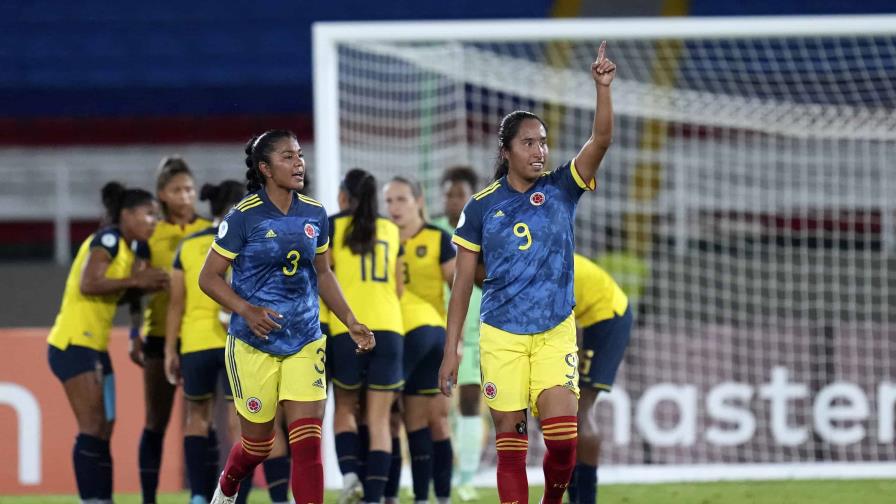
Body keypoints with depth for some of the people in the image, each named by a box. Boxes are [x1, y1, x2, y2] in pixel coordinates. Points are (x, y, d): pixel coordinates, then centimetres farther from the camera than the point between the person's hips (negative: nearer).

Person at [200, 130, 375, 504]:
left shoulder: (314, 214, 2)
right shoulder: (243, 217, -12)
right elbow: (209, 278, -8)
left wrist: (351, 323, 7)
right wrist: (247, 311, -23)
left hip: (305, 343, 3)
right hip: (253, 345, -3)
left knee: (308, 443, -9)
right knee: (258, 443, 10)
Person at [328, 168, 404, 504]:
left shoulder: (333, 226, 4)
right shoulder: (391, 230, 14)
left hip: (347, 328, -2)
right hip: (389, 327, 2)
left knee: (345, 407, 15)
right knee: (379, 419, 2)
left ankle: (349, 473, -9)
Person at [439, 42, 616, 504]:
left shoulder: (561, 189, 2)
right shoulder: (481, 207, 1)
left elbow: (601, 140, -14)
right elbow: (462, 284, 4)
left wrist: (603, 87, -29)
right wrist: (451, 350, 0)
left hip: (556, 332, 0)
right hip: (501, 337, 0)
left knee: (563, 437, -10)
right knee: (509, 440, 0)